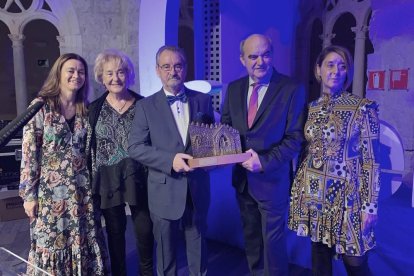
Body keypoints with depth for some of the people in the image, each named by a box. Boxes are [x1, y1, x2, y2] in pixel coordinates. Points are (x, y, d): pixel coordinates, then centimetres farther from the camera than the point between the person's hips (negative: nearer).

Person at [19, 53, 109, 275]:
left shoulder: (86, 109, 6)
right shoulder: (40, 106, -6)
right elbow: (28, 154, -7)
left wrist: (94, 186, 9)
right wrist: (28, 194, -9)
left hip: (82, 191, 4)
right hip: (50, 192, -3)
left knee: (84, 244, 11)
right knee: (51, 244, 7)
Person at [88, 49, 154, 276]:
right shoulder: (94, 108, 1)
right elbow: (88, 148, 3)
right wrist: (91, 181, 1)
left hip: (138, 178, -1)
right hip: (108, 180, 1)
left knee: (145, 230, 6)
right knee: (115, 231, 13)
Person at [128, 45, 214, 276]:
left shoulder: (203, 100, 4)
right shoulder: (146, 106, -3)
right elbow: (135, 147, -8)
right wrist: (170, 160, -21)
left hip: (197, 189, 2)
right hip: (165, 192, -1)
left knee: (198, 250, 18)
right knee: (166, 254, 16)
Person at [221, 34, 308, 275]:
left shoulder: (292, 89, -12)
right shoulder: (234, 89, 4)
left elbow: (295, 138, -13)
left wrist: (265, 161, -22)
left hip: (272, 180, -5)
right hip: (243, 177, 5)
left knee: (273, 241, 11)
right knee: (251, 237, 22)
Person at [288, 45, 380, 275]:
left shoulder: (363, 108, -8)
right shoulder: (312, 108, 6)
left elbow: (371, 160, -9)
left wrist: (370, 206, -11)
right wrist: (299, 187, 10)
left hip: (344, 194, -4)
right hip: (314, 193, 4)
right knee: (319, 254, 15)